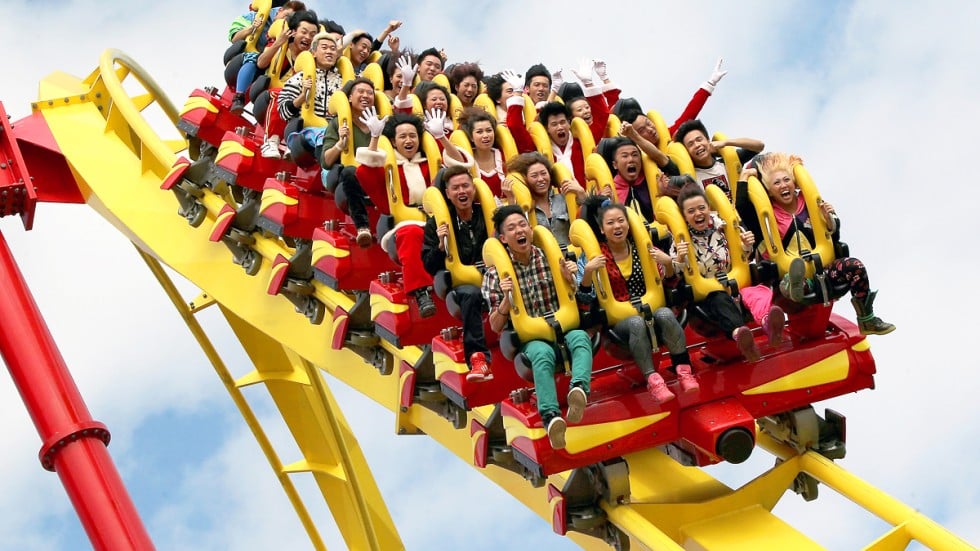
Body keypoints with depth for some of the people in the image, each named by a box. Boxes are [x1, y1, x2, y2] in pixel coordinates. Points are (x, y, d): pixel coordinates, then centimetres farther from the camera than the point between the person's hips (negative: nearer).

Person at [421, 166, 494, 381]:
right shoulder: (436, 224, 7)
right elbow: (429, 267, 3)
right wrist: (441, 245, -14)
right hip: (458, 282, -2)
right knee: (471, 293, -37)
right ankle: (477, 356, -39)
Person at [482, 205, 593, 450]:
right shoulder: (496, 273, 3)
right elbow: (495, 326, 1)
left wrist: (569, 280, -6)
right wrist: (507, 298, -18)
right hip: (528, 337, -2)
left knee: (580, 337, -34)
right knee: (543, 353, -38)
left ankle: (579, 388, -59)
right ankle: (551, 415, -55)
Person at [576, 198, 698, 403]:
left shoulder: (641, 248, 7)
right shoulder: (595, 256, 1)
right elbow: (585, 298, -3)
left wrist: (668, 263, -9)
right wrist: (587, 271, -19)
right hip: (618, 319, -2)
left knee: (666, 314, -31)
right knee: (637, 323, -35)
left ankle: (684, 371, -25)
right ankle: (652, 379, -32)